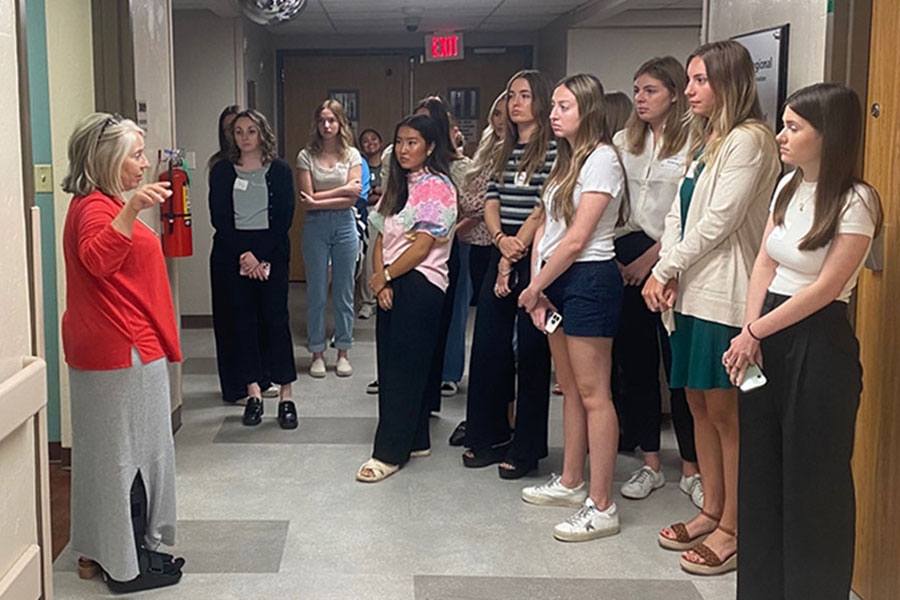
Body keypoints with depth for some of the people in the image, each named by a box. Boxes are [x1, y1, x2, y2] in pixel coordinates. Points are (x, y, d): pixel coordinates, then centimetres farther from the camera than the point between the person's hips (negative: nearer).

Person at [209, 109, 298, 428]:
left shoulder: (279, 170, 4)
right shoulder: (222, 171, 7)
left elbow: (285, 217, -2)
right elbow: (219, 218, 0)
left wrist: (261, 256, -10)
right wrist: (243, 254, -11)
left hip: (272, 252, -1)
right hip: (232, 254, 1)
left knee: (276, 318, -4)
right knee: (244, 320, 3)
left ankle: (286, 395, -1)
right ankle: (253, 393, 9)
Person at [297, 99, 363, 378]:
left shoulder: (352, 155, 3)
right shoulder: (306, 156, 0)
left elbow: (352, 199, -6)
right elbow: (307, 200, -7)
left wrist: (319, 202, -12)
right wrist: (342, 190, -8)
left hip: (344, 226, 1)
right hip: (316, 227, -1)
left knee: (344, 292, 6)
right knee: (316, 293, 3)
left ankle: (343, 353, 15)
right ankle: (317, 353, 12)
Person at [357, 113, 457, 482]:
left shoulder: (437, 188, -9)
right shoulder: (398, 186, 17)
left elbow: (422, 246, -15)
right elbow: (382, 238, 12)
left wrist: (383, 277, -8)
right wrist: (380, 281, -3)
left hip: (421, 285, -9)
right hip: (391, 287, 9)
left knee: (403, 369, -6)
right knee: (391, 366, 10)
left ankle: (390, 453, -2)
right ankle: (416, 440, 22)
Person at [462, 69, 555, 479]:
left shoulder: (553, 150, -7)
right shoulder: (504, 151, 15)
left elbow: (543, 208, -13)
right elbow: (491, 203, 8)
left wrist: (514, 253, -12)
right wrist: (502, 241, -10)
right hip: (500, 258, 7)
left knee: (531, 353, 0)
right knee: (487, 347, 9)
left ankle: (526, 449, 9)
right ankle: (488, 436, 22)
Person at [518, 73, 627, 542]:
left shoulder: (601, 159, -11)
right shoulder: (565, 160, 17)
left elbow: (577, 238, -16)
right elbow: (547, 227, 12)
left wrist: (534, 287, -9)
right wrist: (536, 287, 0)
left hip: (588, 279, -9)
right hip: (556, 280, 9)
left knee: (593, 393, -7)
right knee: (570, 387, 16)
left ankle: (601, 507, -3)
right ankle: (570, 481, 28)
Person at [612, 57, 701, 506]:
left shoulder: (691, 145, -7)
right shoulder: (624, 142, 12)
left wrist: (650, 259, -11)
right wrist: (612, 257, 2)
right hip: (627, 257, 6)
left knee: (679, 363, -2)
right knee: (634, 360, 8)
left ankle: (691, 468, 10)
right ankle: (650, 464, 19)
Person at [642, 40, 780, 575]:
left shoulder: (748, 140, -10)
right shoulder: (704, 141, 18)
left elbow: (720, 220, -17)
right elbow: (679, 214, 13)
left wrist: (667, 268, -9)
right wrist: (666, 273, 0)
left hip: (725, 295, -9)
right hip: (692, 290, 9)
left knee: (726, 411, -2)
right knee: (700, 404, 13)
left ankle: (733, 529, 8)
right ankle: (712, 511, 25)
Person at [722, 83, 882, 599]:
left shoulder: (855, 201, -14)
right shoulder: (789, 186, 7)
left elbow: (825, 288, -16)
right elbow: (765, 265, 6)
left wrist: (754, 332, -11)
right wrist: (750, 333, -7)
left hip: (819, 342, -7)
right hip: (768, 333, 7)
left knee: (812, 479, 3)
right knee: (760, 469, 13)